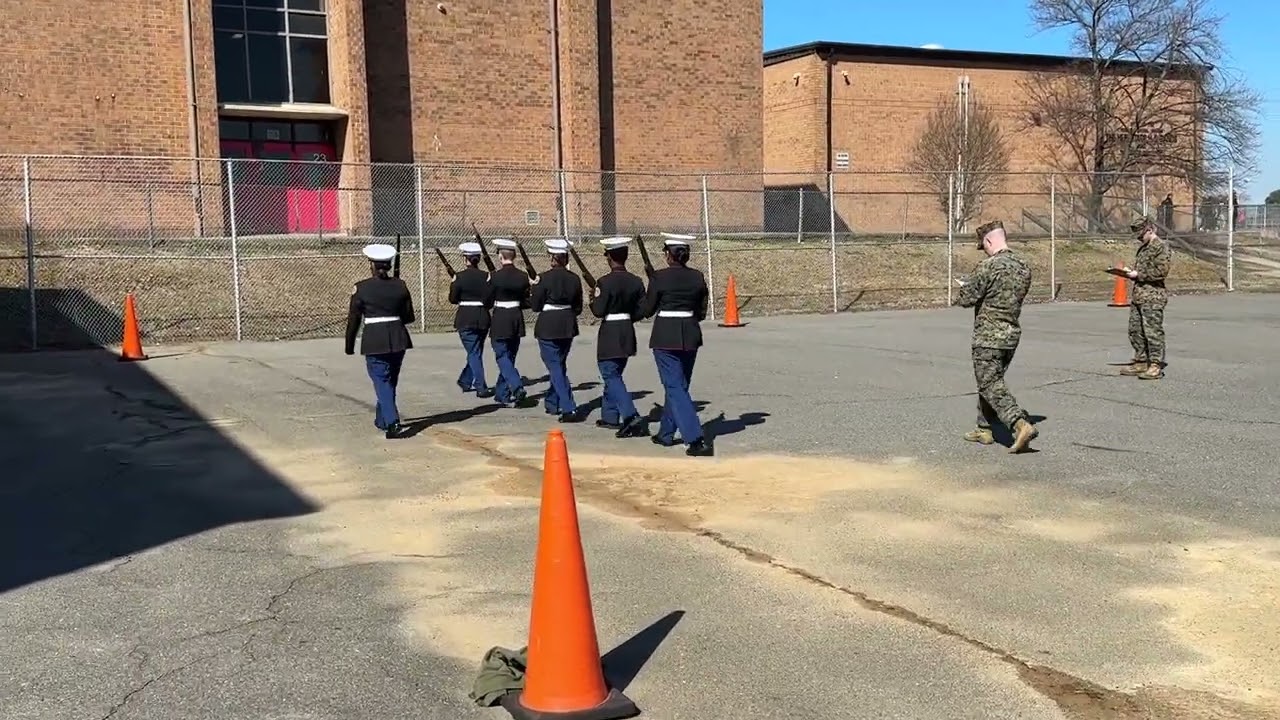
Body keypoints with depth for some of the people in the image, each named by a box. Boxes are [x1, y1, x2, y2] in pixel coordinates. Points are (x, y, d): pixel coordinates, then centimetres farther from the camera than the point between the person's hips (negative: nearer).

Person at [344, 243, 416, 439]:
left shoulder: (361, 288, -6)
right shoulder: (400, 285, 2)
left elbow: (353, 319, -2)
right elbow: (409, 317, 6)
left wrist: (349, 346, 8)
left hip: (374, 341, -4)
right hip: (398, 339, 4)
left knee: (382, 381, -1)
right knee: (391, 381, 18)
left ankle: (392, 421, -17)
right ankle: (382, 419, 32)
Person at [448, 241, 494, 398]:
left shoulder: (460, 276, -10)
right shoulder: (486, 276, -3)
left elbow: (453, 300, -5)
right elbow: (489, 300, -5)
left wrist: (452, 285, 10)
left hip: (465, 320, -3)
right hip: (482, 319, 3)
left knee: (474, 353, 2)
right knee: (476, 352, 18)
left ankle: (481, 387, -2)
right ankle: (465, 381, 29)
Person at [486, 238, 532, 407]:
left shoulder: (495, 276, -13)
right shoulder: (523, 276, 0)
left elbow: (487, 302, -6)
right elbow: (527, 302, 4)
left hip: (500, 321, -5)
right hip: (517, 320, 5)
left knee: (503, 357, 0)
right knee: (510, 357, 14)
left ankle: (517, 387, -20)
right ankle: (502, 394, 21)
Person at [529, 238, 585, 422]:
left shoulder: (545, 278, -14)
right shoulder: (574, 278, 0)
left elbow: (535, 306, -7)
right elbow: (578, 308, 6)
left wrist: (535, 288, 8)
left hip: (548, 327, -5)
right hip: (568, 326, 5)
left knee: (555, 367, -3)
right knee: (559, 365, 21)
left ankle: (569, 409, -13)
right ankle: (552, 402, 35)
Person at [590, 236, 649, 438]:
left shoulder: (605, 282, -16)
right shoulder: (636, 282, 1)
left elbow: (598, 311, -16)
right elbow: (640, 311, 3)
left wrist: (593, 300, 4)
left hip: (609, 335, -7)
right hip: (628, 335, 7)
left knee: (611, 377, -4)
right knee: (614, 375, 20)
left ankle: (632, 417, -20)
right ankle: (610, 416, 28)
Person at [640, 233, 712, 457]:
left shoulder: (659, 277, -11)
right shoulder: (697, 277, 2)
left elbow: (647, 310, -4)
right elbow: (702, 313, 7)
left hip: (665, 337, -5)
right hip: (690, 337, 5)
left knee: (675, 387, -4)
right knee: (678, 385, 18)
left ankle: (696, 439, -15)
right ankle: (666, 433, 29)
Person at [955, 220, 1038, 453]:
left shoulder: (988, 266, -17)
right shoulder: (1023, 267, 7)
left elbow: (967, 298, -14)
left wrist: (964, 289, 8)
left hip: (989, 336, -8)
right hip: (1013, 333, 8)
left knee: (991, 385, -5)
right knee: (989, 381, 20)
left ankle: (1022, 425, -20)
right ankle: (984, 429, 27)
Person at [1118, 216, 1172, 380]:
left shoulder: (1161, 247, -10)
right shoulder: (1142, 247, 19)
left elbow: (1161, 272, -19)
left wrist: (1138, 274, -16)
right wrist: (1131, 272, 9)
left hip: (1153, 297, -10)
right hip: (1138, 296, 10)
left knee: (1153, 331, -7)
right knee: (1135, 331, 12)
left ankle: (1156, 366, -3)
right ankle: (1141, 362, 21)